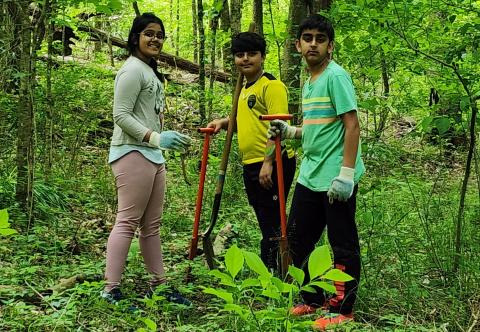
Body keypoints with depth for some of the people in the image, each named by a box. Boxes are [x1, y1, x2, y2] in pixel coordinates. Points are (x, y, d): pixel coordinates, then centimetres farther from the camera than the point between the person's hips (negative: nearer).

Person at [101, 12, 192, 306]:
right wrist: (156, 138, -24)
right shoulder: (133, 70, -9)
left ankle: (159, 286, 20)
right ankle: (111, 291, -8)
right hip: (133, 154, -10)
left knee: (152, 225, 13)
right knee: (127, 222, -10)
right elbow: (121, 116, -16)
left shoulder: (150, 72, 21)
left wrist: (170, 140, 23)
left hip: (152, 155, 10)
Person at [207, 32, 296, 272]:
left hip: (272, 164, -10)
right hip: (251, 165, 10)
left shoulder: (271, 85, -10)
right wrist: (224, 122, 16)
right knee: (266, 224, 15)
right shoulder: (246, 89, 19)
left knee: (273, 224, -7)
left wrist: (268, 162, -25)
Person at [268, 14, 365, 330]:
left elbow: (352, 126, -16)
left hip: (335, 179, -9)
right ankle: (314, 300, 28)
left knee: (343, 246, 2)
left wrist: (346, 173, -22)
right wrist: (290, 131, 8)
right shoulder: (309, 82, 16)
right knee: (297, 241, 15)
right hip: (310, 177, 9)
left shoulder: (336, 76, -10)